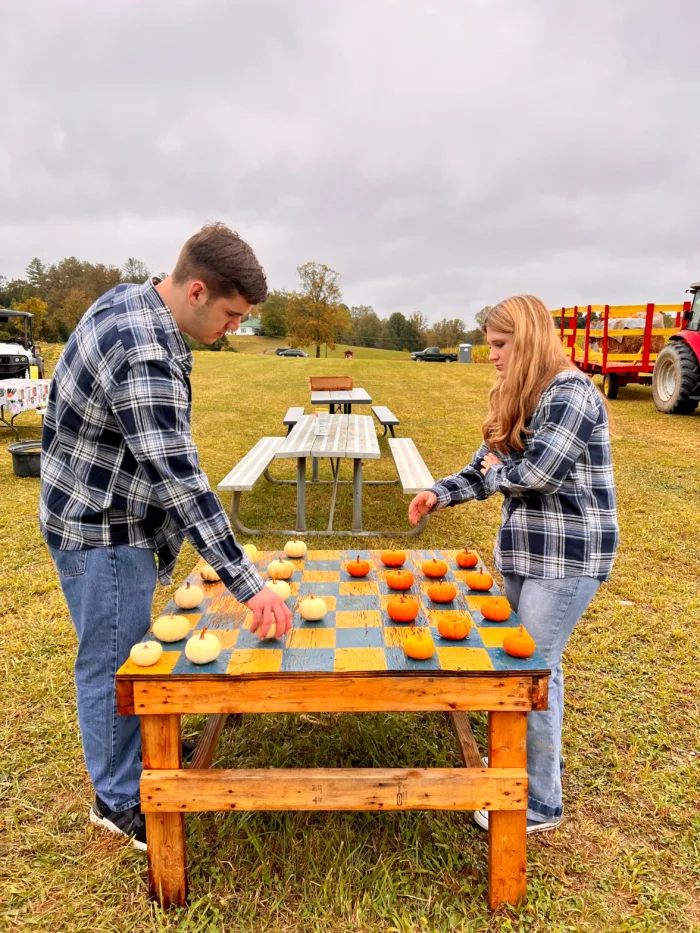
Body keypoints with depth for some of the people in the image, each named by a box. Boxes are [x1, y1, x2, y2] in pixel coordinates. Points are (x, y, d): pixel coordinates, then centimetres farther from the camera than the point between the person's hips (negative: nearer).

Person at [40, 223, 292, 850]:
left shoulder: (128, 300, 0)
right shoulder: (145, 358, -32)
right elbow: (181, 481, -35)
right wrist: (248, 585, -32)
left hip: (118, 517, 10)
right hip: (102, 529, -10)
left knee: (132, 649, 24)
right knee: (113, 661, 7)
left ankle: (137, 747, 46)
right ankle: (119, 800, 27)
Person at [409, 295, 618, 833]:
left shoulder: (570, 393, -18)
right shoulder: (521, 398, 11)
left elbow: (534, 474, -26)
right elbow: (488, 470, 11)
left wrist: (495, 470, -6)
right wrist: (440, 493, -3)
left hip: (567, 556, -9)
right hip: (526, 549, 9)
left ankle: (541, 804, 13)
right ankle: (538, 754, 41)